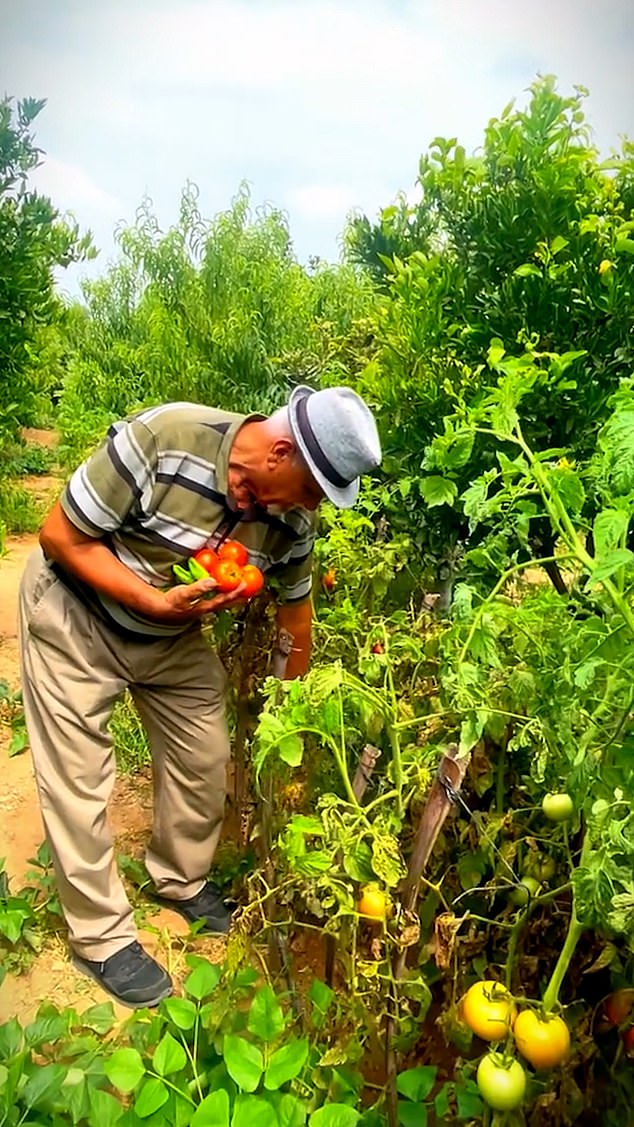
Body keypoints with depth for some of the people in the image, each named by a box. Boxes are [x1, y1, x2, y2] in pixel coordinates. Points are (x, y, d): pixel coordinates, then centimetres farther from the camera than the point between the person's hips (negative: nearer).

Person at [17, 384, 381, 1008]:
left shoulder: (293, 516, -15)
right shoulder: (160, 439, -33)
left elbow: (294, 610, 0)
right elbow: (60, 537, -24)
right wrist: (155, 601, -33)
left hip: (174, 638, 5)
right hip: (74, 617, -4)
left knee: (204, 762, 10)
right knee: (80, 781, 0)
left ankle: (180, 880, 38)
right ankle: (102, 935, 22)